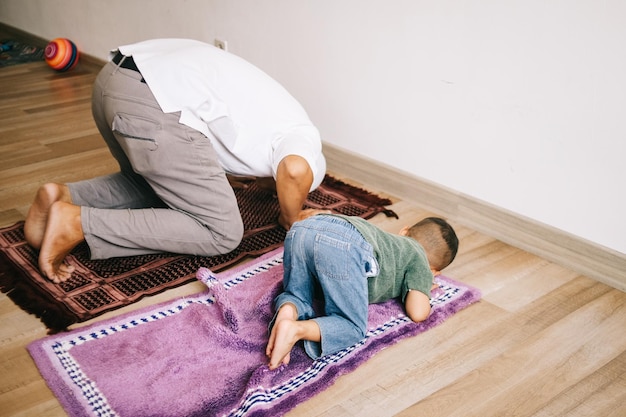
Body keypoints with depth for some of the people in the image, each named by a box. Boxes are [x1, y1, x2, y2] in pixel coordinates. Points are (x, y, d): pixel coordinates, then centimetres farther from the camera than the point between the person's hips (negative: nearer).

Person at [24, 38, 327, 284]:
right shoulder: (305, 137, 6)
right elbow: (295, 171, -19)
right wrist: (291, 220, 1)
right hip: (154, 105, -9)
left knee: (151, 185, 34)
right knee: (223, 233, 2)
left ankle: (63, 196, 10)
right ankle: (78, 223, -7)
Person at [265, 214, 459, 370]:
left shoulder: (390, 240, 44)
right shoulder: (419, 259, 26)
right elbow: (418, 313, 14)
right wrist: (422, 290, 34)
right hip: (344, 245, -6)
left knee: (296, 295, 25)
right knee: (353, 327, 7)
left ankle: (288, 311, -9)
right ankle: (297, 330, -18)